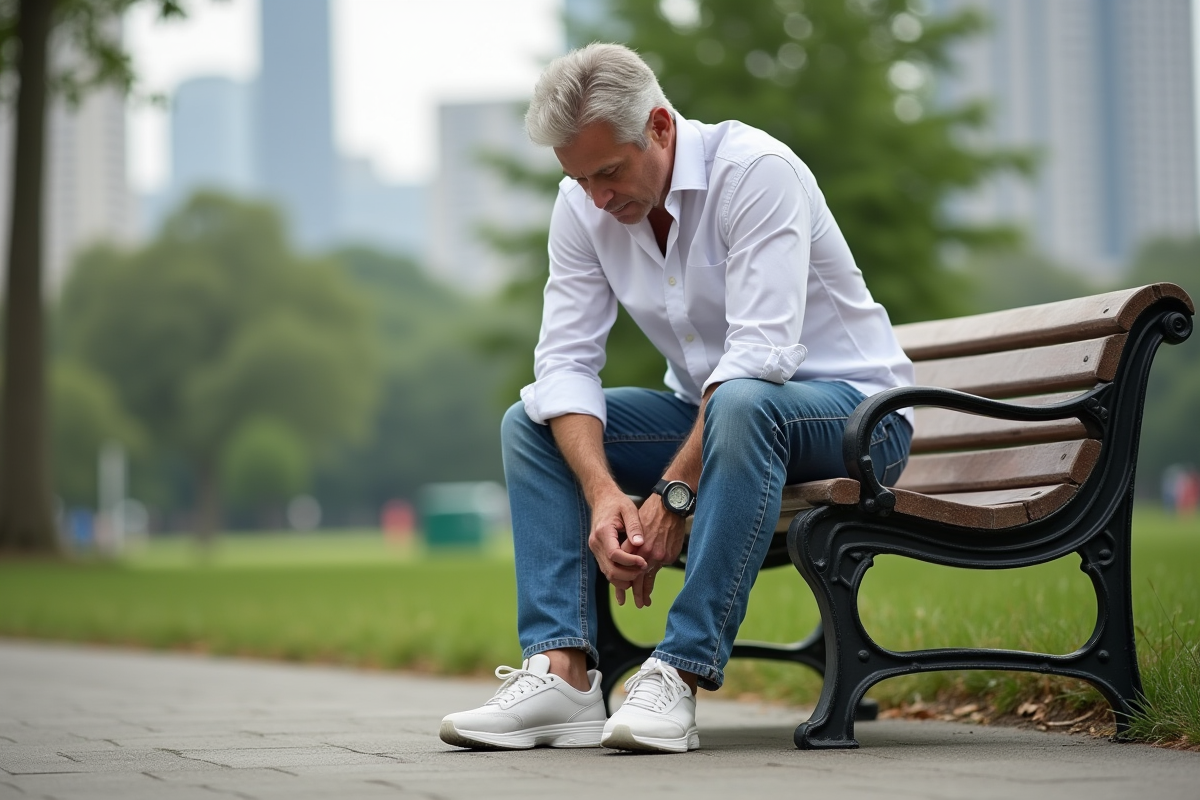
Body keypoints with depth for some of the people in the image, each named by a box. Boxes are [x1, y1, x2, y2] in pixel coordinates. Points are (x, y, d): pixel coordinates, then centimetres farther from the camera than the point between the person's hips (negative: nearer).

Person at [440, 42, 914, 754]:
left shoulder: (755, 171, -23)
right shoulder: (583, 205, -4)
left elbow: (760, 354, -31)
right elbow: (566, 360, -9)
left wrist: (673, 495, -34)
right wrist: (602, 492, -27)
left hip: (852, 408, -7)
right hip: (708, 410, 7)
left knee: (741, 405, -39)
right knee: (530, 422, -6)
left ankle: (679, 676, -38)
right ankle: (563, 673, -19)